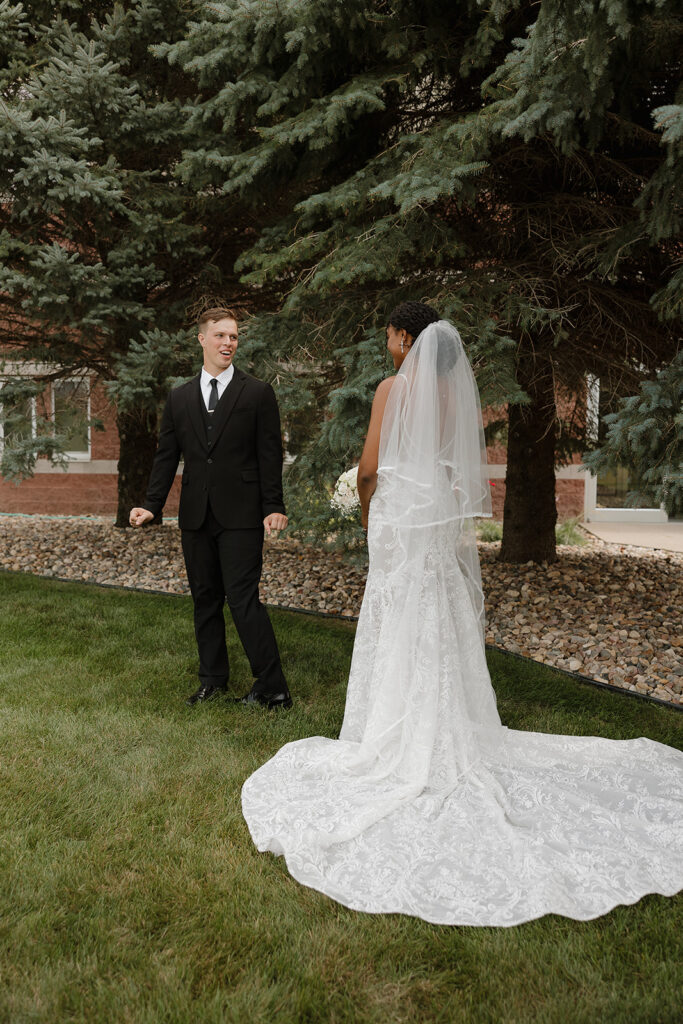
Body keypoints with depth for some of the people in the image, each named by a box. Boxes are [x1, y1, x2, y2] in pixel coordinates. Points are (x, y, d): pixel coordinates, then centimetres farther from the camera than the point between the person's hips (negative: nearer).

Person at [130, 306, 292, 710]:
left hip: (241, 515, -4)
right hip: (196, 515, 5)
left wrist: (273, 507, -9)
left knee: (243, 599, -8)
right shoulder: (179, 398, 12)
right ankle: (213, 680, 24)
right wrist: (152, 506, 3)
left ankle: (273, 688, 0)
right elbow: (167, 456, 12)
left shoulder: (258, 393, 1)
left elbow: (270, 454, -2)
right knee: (205, 600, 11)